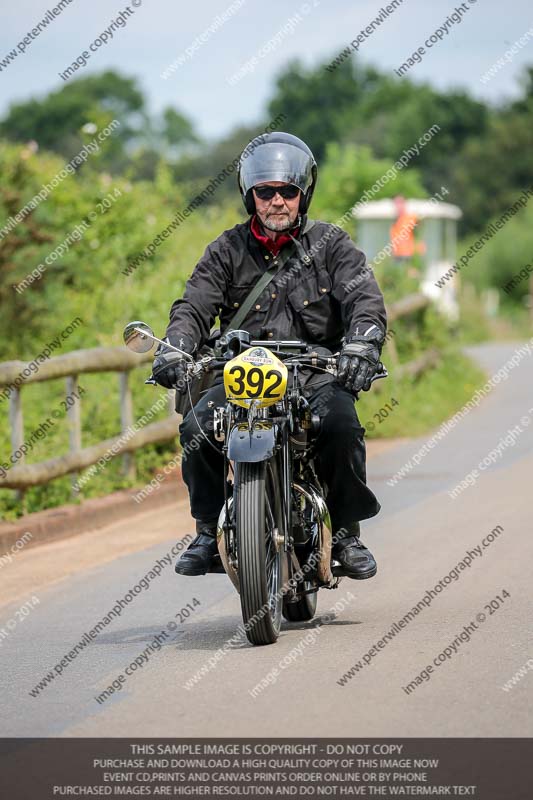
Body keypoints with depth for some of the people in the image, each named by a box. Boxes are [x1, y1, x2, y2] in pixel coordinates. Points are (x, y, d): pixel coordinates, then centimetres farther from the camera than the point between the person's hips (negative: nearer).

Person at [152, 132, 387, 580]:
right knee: (197, 427, -25)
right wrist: (174, 348, -22)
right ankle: (210, 530, -5)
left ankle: (347, 532, -13)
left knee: (341, 424, -32)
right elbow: (195, 305, 0)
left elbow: (364, 297, -7)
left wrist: (361, 342, -30)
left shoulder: (330, 244, 8)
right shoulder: (228, 250, 12)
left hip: (316, 372, -2)